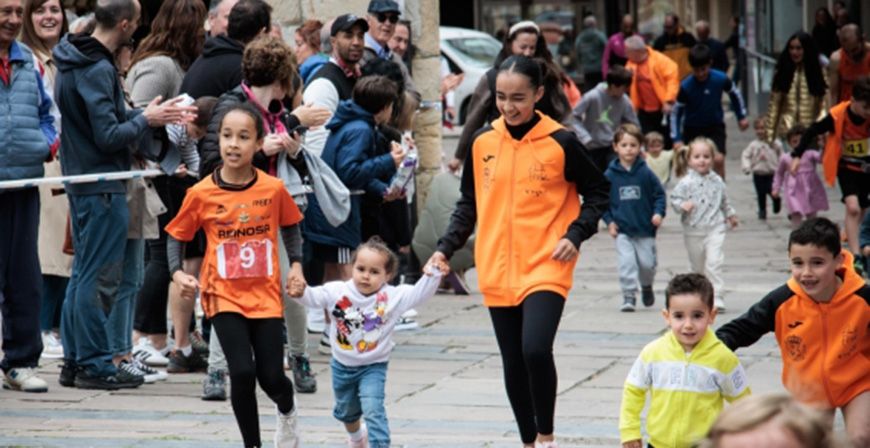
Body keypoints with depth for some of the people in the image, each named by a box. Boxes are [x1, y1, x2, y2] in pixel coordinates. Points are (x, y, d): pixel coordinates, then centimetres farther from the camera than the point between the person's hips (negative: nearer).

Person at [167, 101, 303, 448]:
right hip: (223, 296, -1)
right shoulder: (201, 194, -7)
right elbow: (176, 235, 3)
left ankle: (287, 409, 38)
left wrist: (296, 264, 3)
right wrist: (177, 273, -11)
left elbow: (290, 225, 13)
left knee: (271, 377, 0)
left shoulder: (273, 189, -4)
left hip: (265, 296, 1)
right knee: (242, 372, -13)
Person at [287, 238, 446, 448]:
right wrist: (301, 292, -31)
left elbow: (419, 294, -18)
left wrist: (432, 276, -35)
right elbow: (314, 297, -10)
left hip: (373, 367, -3)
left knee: (373, 409, -21)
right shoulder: (338, 291, -12)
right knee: (346, 410, 24)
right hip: (342, 365, 3)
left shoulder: (393, 297, -15)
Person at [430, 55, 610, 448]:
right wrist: (446, 248, 5)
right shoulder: (483, 142, 5)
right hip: (497, 272, 4)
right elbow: (469, 204, 15)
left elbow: (598, 193, 4)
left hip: (545, 269, -4)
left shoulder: (560, 143, -6)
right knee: (513, 364, 8)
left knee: (536, 350, -21)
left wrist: (575, 235, -9)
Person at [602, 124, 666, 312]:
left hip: (645, 228, 1)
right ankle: (629, 295, -6)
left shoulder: (646, 173, -2)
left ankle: (647, 287, 35)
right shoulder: (609, 175, -2)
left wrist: (658, 213, -10)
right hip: (621, 230, -1)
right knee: (626, 261, -13)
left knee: (647, 263, 5)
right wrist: (609, 221, -3)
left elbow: (659, 194, 5)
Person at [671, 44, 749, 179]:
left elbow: (735, 93, 6)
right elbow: (676, 113, -10)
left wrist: (742, 116, 13)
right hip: (692, 129, 0)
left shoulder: (720, 79, -16)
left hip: (715, 127, 0)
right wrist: (677, 139, -15)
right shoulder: (686, 86, -20)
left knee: (718, 159, -18)